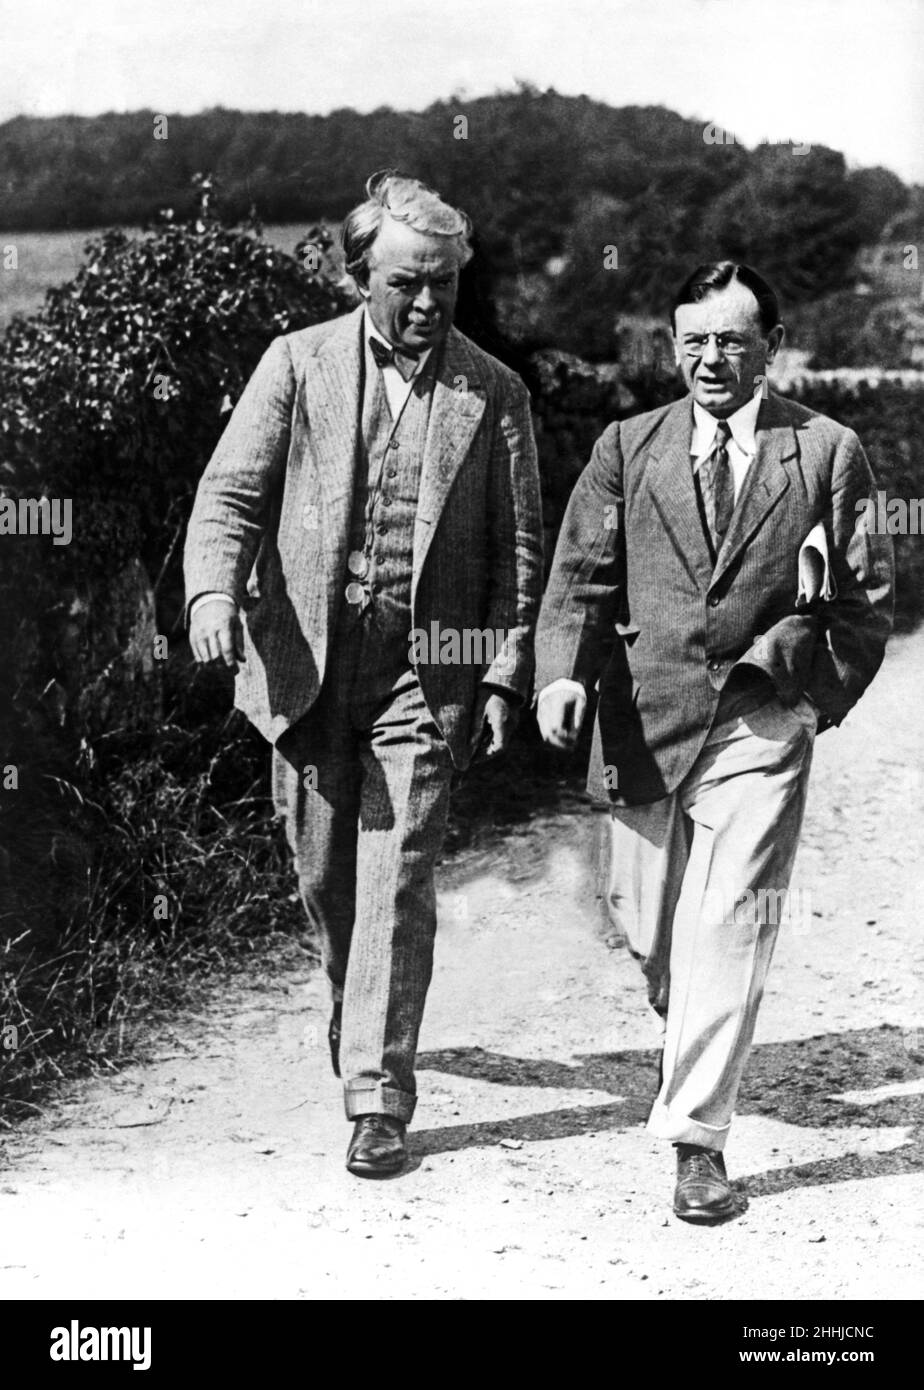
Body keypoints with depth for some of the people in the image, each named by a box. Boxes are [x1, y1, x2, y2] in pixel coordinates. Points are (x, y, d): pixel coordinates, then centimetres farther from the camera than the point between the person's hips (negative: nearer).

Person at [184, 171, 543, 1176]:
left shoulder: (493, 393, 4)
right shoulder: (298, 363, 3)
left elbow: (519, 548, 5)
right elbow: (231, 491, -1)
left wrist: (505, 679, -2)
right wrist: (214, 590, -21)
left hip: (427, 663, -1)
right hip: (305, 655, 1)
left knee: (396, 877, -6)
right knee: (322, 870, 12)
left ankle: (377, 1096, 2)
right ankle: (357, 1010, 40)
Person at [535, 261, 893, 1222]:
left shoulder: (827, 452, 3)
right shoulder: (628, 448, 8)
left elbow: (867, 593, 8)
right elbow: (581, 574, 2)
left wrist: (819, 691, 2)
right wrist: (562, 673, -13)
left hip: (760, 721, -2)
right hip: (643, 719, 3)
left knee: (727, 927, -10)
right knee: (645, 926, 13)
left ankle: (698, 1139, -2)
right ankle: (687, 1035, 47)